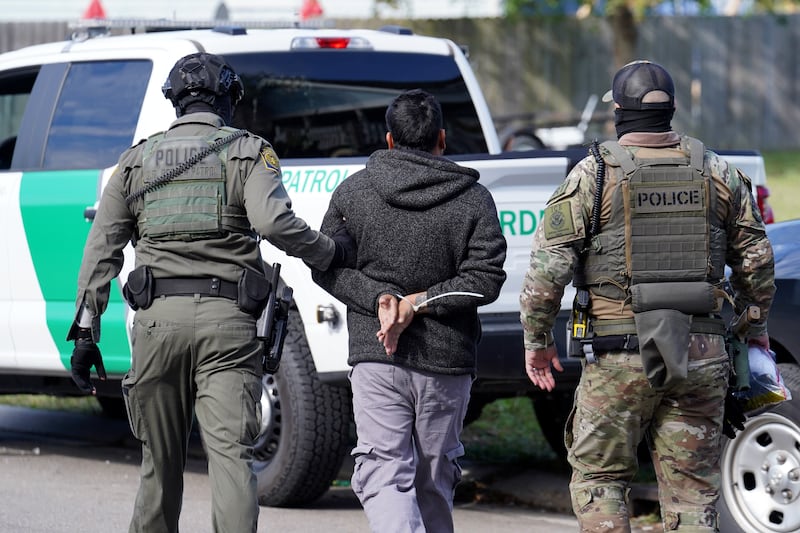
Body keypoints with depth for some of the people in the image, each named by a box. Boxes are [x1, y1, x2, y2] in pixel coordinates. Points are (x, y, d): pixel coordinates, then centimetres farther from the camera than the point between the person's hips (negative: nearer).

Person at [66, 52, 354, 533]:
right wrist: (330, 253, 1)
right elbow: (274, 222, -13)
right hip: (228, 318, -3)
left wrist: (85, 330, 12)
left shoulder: (138, 160, 16)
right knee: (232, 453, -10)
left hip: (158, 317, 3)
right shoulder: (248, 152, 5)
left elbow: (102, 248, 11)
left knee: (161, 459, 15)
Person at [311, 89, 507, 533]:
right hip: (447, 362, 1)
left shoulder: (353, 191, 2)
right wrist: (418, 305, -9)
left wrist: (379, 298, -10)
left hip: (376, 360, -1)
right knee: (435, 479, 16)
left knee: (382, 476, -5)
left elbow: (325, 266, -1)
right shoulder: (474, 199, 0)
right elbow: (485, 279, -8)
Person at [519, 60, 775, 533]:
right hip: (702, 351, 3)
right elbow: (756, 259, 11)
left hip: (618, 355, -3)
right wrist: (756, 323, 27)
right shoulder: (718, 173, 6)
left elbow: (549, 265, -8)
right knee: (693, 488, 8)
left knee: (599, 477, 11)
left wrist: (537, 338, 4)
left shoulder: (594, 175, -5)